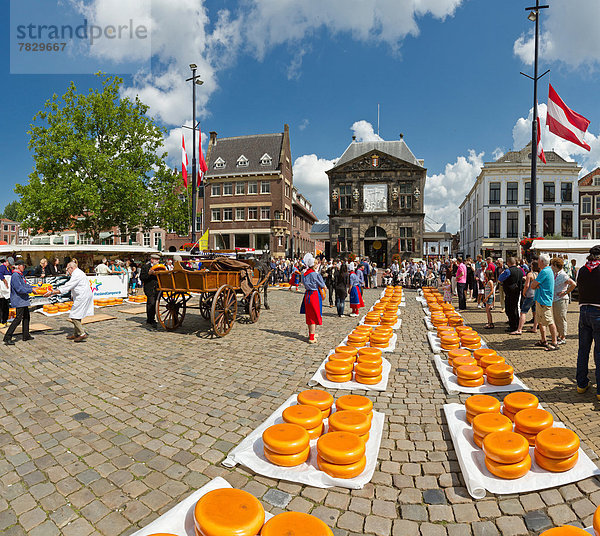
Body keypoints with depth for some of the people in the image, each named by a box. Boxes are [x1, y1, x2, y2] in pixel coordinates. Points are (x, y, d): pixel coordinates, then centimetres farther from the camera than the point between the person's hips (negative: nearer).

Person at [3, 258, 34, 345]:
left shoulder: (20, 275, 13)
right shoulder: (15, 276, -17)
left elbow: (25, 285, 18)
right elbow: (19, 289, -23)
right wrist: (31, 290, -20)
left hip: (23, 300, 10)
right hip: (19, 300, -10)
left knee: (26, 317, 16)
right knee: (18, 318, -10)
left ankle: (26, 336, 24)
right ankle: (7, 338, -5)